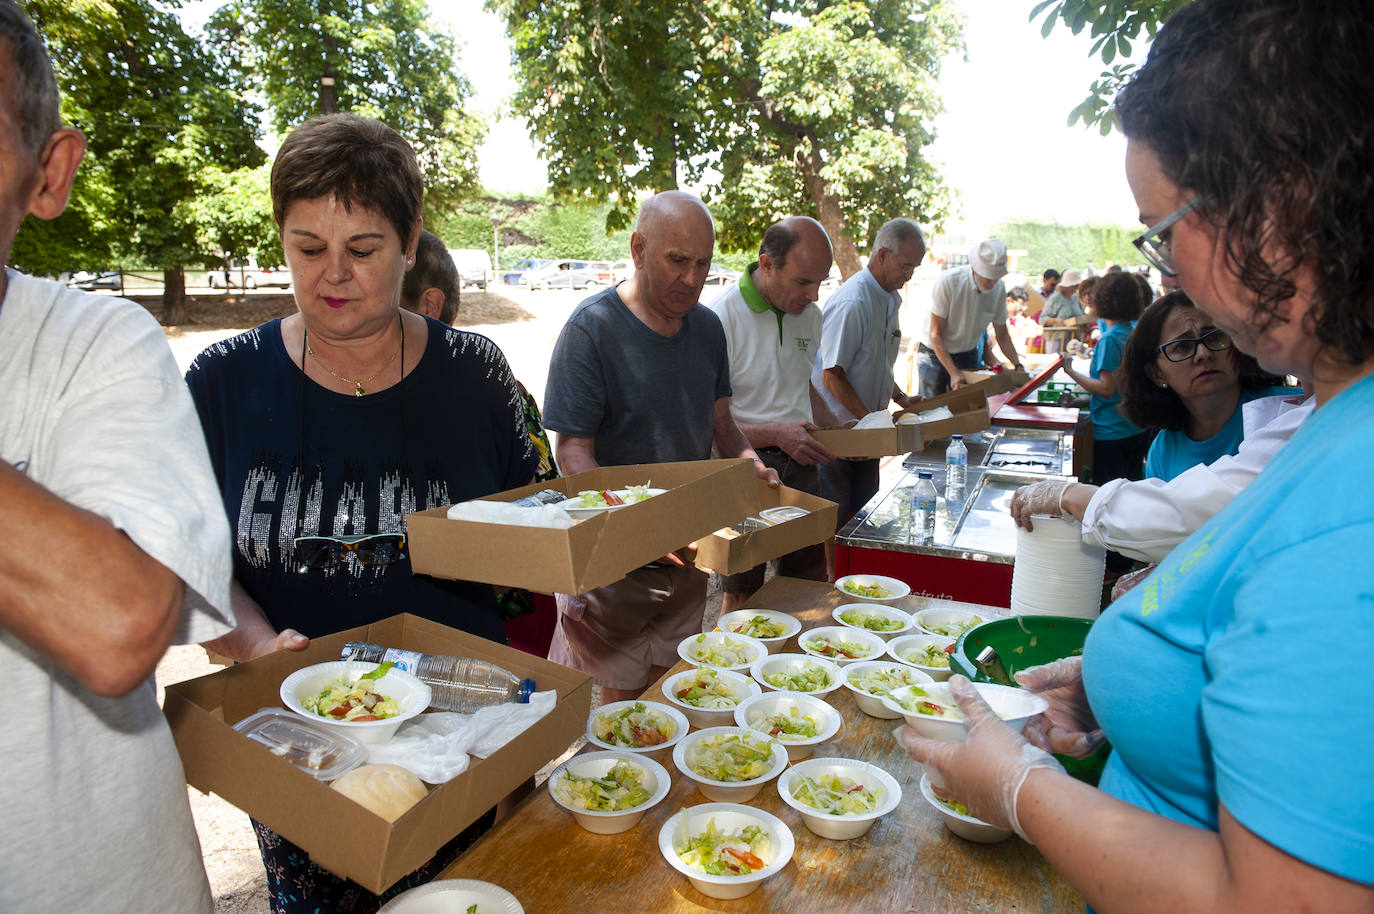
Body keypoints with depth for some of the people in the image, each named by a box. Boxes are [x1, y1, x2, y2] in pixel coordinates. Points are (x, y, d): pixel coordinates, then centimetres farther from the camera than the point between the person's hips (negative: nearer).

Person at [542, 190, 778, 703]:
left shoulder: (707, 326, 5)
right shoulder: (592, 328, -15)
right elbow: (572, 451, -17)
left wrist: (751, 465, -8)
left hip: (689, 550, 6)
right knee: (622, 699, 7)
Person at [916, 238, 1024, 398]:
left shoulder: (999, 289, -8)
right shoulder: (948, 282, -23)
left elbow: (1002, 335, 4)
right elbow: (935, 334, -21)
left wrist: (1018, 365, -10)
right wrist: (954, 373, -28)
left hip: (968, 355, 4)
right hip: (935, 354, -4)